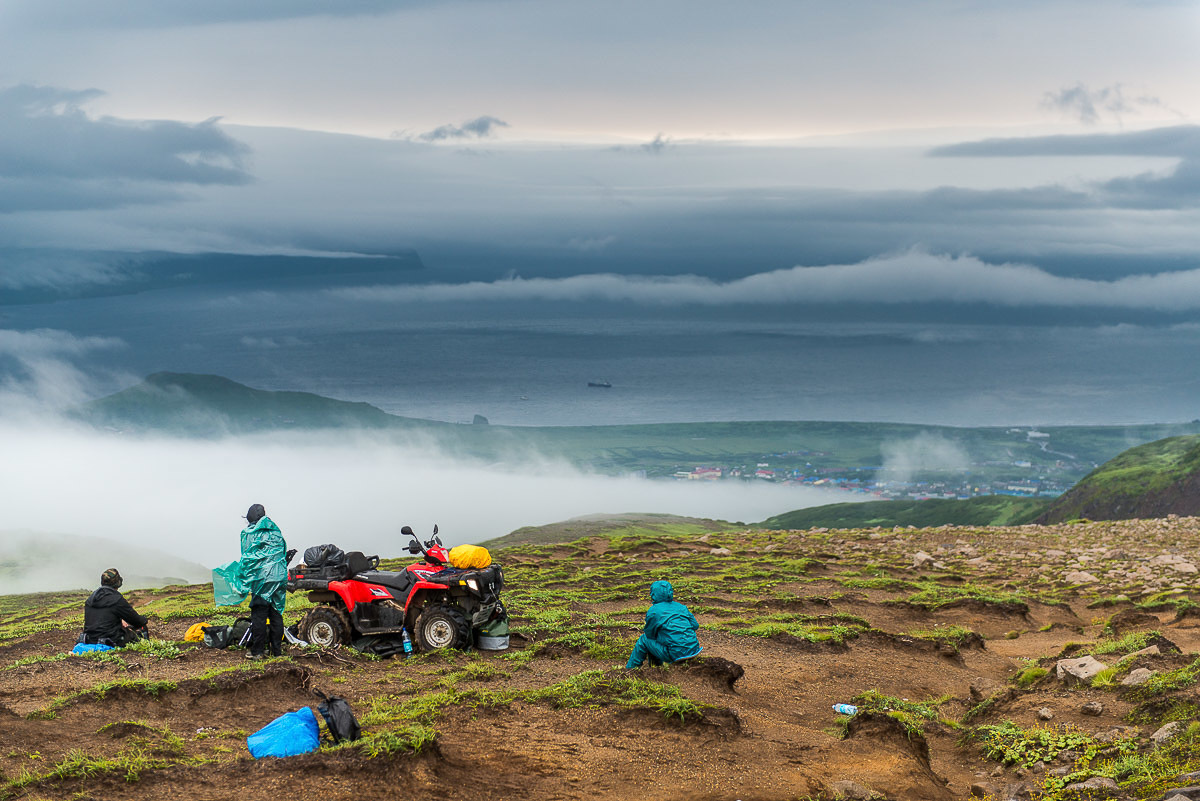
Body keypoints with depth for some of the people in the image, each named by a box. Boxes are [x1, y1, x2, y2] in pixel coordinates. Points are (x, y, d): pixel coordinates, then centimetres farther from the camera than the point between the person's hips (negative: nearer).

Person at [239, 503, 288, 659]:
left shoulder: (249, 533, -1)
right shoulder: (276, 531, 15)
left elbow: (246, 559, -2)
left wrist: (245, 578, 3)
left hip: (261, 578, -5)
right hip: (279, 577, 5)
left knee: (258, 615, -2)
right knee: (276, 614, 10)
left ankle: (258, 651, -2)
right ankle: (277, 649, 13)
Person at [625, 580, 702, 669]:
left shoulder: (653, 611, -5)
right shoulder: (681, 607, 11)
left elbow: (649, 634, 5)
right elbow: (695, 625, 15)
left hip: (676, 655, -6)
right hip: (693, 650, 6)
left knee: (644, 639, 11)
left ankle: (631, 667, 25)